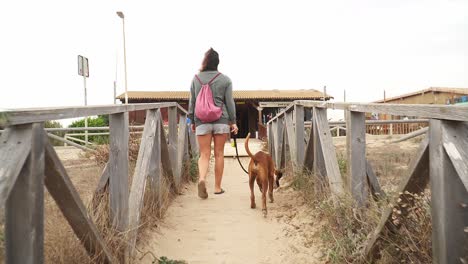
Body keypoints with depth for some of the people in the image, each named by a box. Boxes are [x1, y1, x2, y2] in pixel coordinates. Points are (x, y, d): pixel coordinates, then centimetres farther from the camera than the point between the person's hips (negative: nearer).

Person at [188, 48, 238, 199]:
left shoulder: (196, 79, 5)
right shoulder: (225, 80, 1)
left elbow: (192, 102, 7)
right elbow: (229, 102, 0)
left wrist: (192, 121, 16)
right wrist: (233, 122, 6)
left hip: (202, 120, 1)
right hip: (221, 120, -1)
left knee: (204, 154, 4)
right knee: (219, 154, 8)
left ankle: (202, 178, -22)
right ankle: (217, 187, 14)